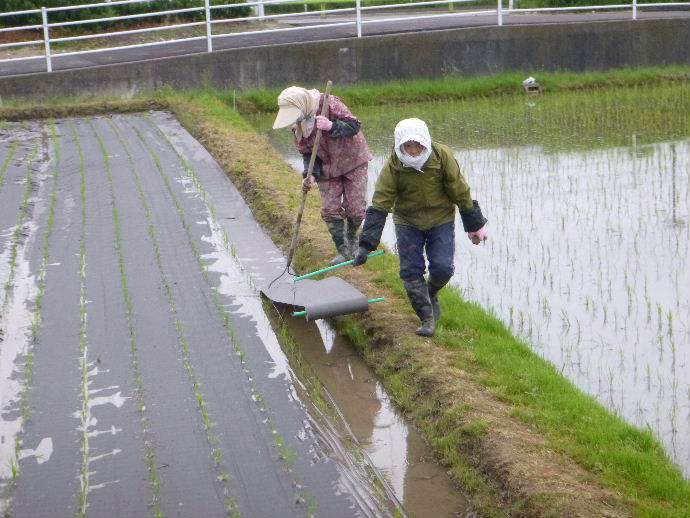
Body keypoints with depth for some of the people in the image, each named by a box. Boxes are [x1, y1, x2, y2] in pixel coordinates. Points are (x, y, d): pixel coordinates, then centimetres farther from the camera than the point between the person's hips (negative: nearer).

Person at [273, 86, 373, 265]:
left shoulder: (329, 103, -24)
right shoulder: (297, 125, -8)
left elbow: (354, 126, -24)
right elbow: (307, 153, -1)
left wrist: (331, 126, -39)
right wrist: (311, 175, -17)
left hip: (353, 162, -4)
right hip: (327, 168, 4)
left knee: (355, 209, -2)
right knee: (330, 210, -5)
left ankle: (352, 239, 26)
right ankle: (343, 250, 7)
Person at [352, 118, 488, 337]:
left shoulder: (442, 156, -18)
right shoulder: (393, 165, -17)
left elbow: (461, 193, -7)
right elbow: (379, 206, -17)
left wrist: (475, 225, 1)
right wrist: (366, 245, -21)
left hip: (441, 220, 0)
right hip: (407, 223, 1)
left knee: (442, 268, -10)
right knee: (411, 271, -6)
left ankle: (431, 293, 25)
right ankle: (427, 318, 9)